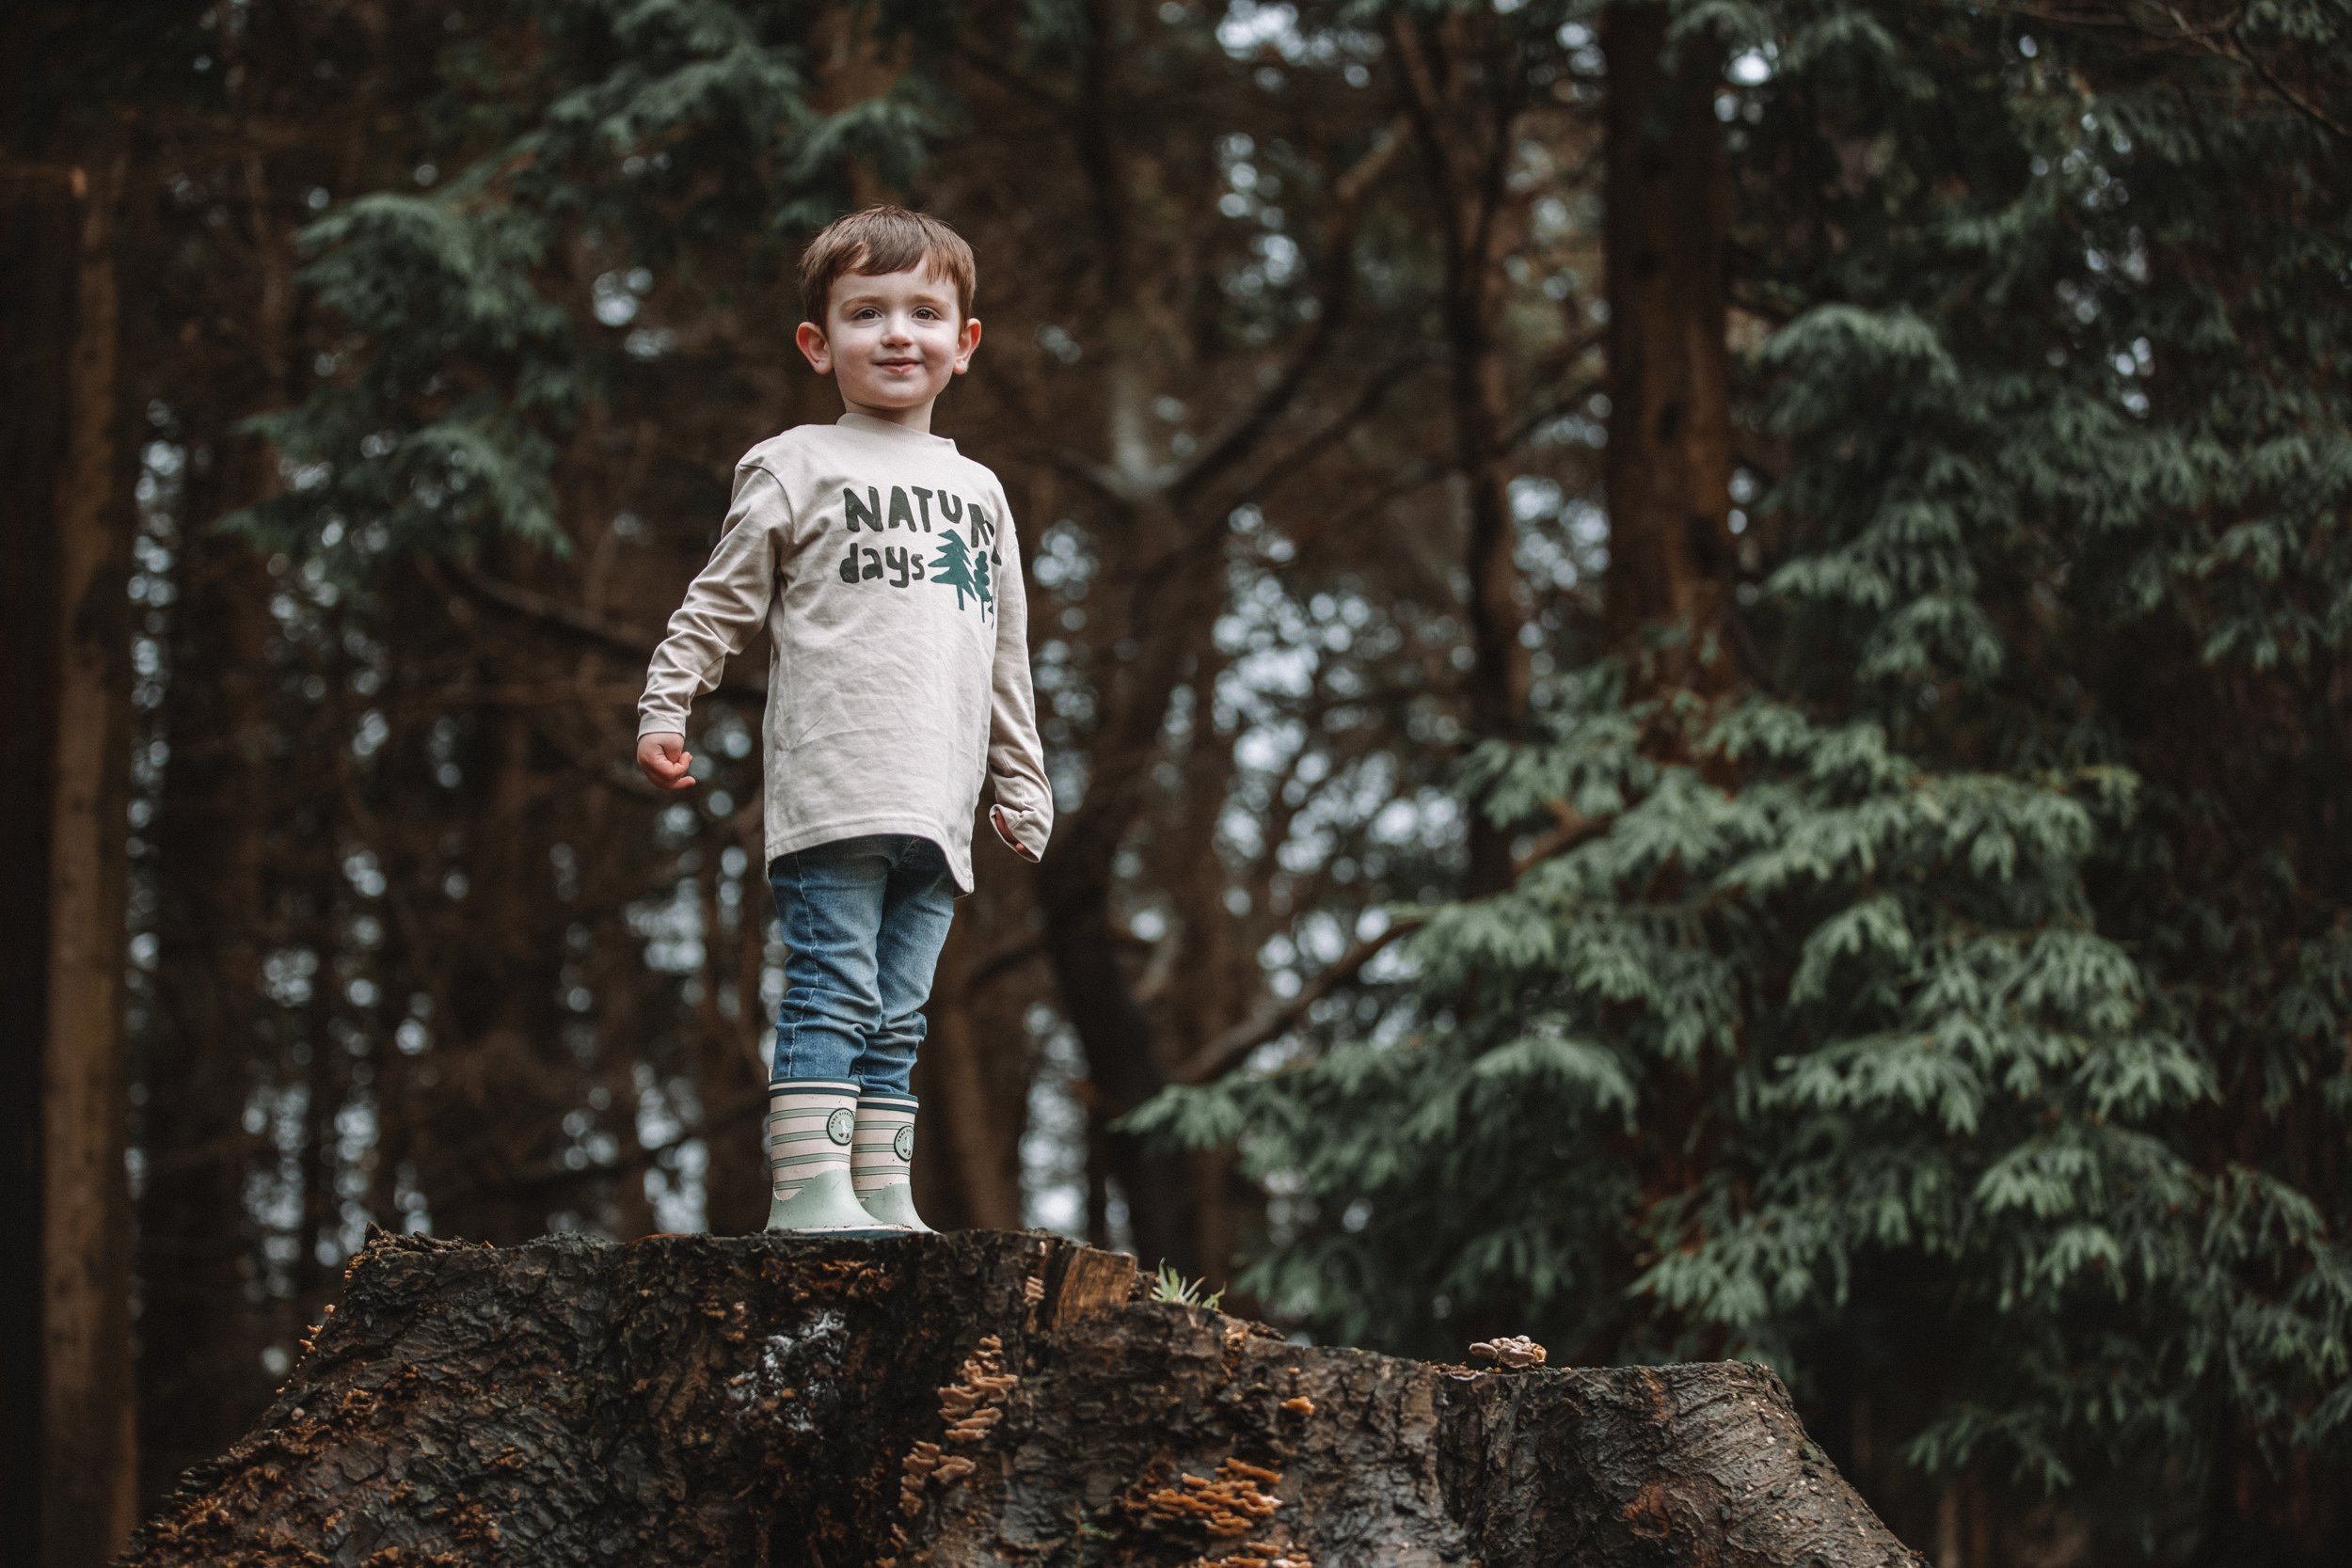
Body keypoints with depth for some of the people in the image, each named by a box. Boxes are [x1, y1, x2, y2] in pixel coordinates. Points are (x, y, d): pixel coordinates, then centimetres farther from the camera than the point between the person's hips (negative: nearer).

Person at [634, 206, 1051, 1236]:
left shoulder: (979, 493, 22)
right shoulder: (795, 469, 5)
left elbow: (1005, 659, 25)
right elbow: (720, 603, 4)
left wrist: (1022, 786, 22)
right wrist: (663, 708, -7)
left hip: (937, 805, 5)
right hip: (831, 791, -5)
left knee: (896, 1015, 6)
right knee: (831, 994, -11)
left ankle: (883, 1191, 7)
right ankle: (808, 1186, -13)